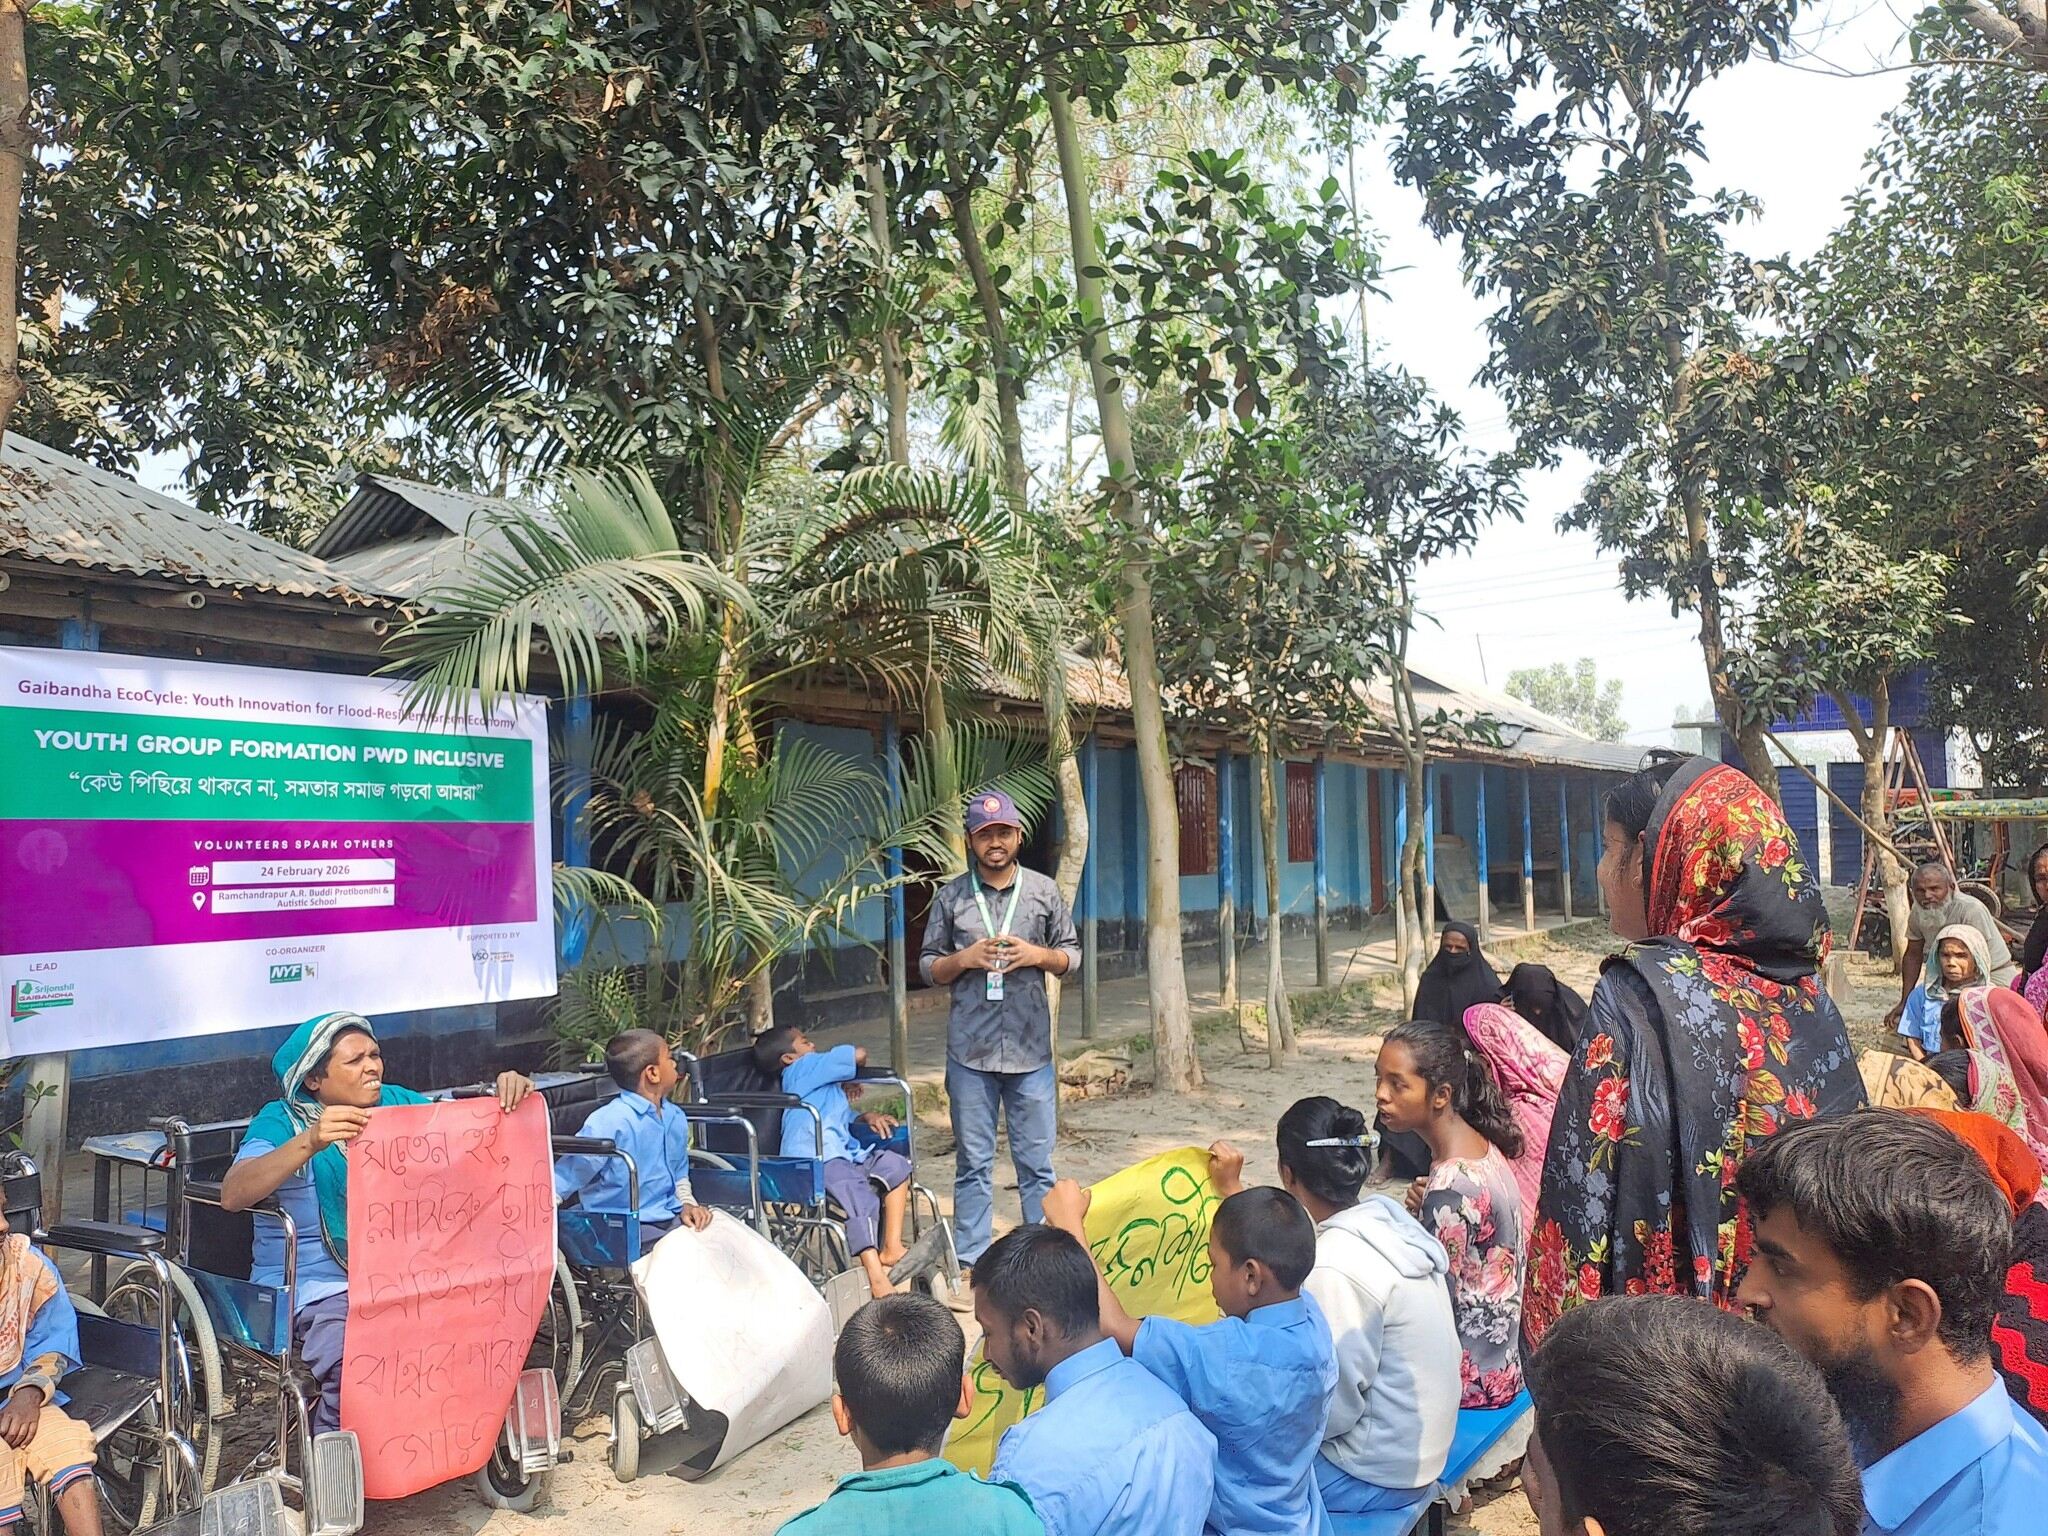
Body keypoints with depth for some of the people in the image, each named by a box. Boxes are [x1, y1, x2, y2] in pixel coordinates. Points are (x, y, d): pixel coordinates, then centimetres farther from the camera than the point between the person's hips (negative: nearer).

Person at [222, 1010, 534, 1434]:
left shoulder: (395, 1103, 8)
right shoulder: (282, 1120, -6)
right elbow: (232, 1195, -23)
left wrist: (508, 1097, -18)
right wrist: (310, 1142, -38)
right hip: (317, 1287, -5)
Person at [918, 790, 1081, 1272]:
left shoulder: (1044, 891, 5)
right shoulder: (949, 897, 4)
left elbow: (1071, 955, 11)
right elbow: (928, 967, 8)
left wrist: (1037, 955, -9)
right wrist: (966, 958, -12)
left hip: (1031, 1049, 0)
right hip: (969, 1051, 0)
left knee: (1037, 1162, 6)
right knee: (973, 1164, 7)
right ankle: (970, 1261, 17)